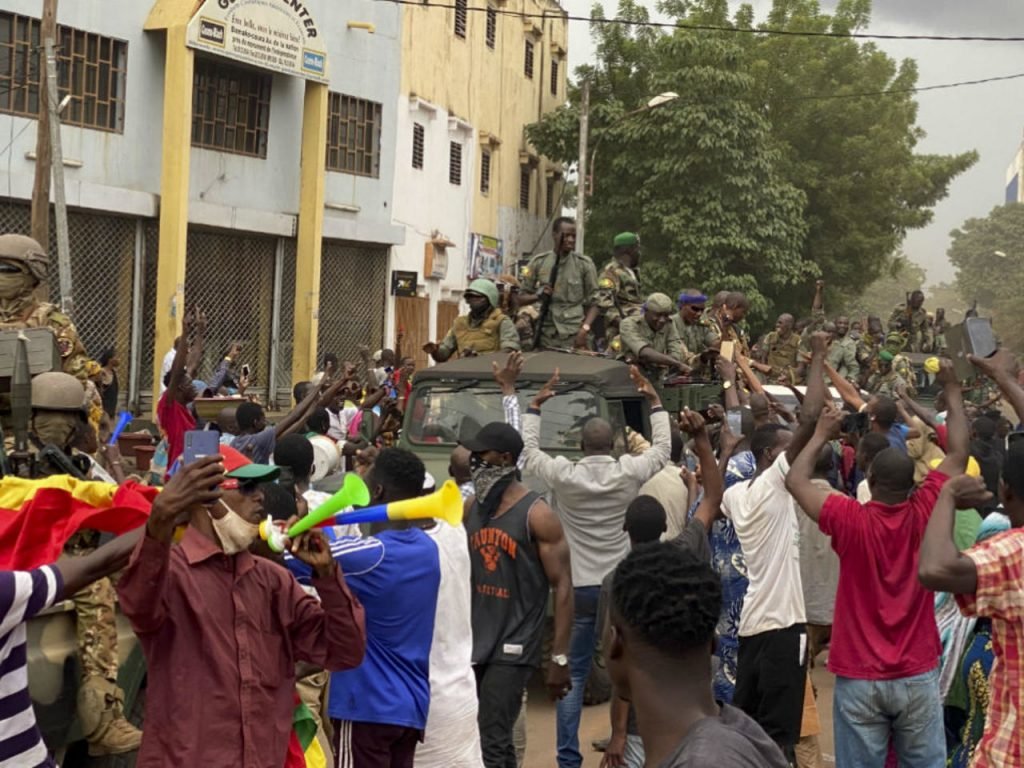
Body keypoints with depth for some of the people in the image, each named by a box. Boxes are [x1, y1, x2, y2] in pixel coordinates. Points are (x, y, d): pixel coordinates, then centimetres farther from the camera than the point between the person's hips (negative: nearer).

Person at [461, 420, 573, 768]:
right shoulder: (471, 507, 8)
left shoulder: (536, 514, -11)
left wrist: (559, 657, -15)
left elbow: (562, 586, -11)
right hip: (474, 640, 6)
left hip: (514, 645, -6)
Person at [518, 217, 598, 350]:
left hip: (575, 335, -2)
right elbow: (521, 299, 12)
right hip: (546, 336, 2)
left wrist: (585, 328, -11)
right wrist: (538, 295, -9)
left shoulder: (584, 264, 4)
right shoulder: (538, 263, 7)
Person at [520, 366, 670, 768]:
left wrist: (535, 406, 17)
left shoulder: (564, 476, -8)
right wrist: (655, 402, 19)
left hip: (577, 588, 0)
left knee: (573, 676, 6)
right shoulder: (631, 473, -7)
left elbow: (528, 451, 9)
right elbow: (662, 448, 12)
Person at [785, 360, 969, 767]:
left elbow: (796, 481, 0)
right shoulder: (924, 514, -9)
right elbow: (958, 453, 2)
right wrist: (953, 390, 13)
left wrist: (821, 435, 12)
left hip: (859, 678, -1)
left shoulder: (850, 520, -13)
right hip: (917, 676, 1)